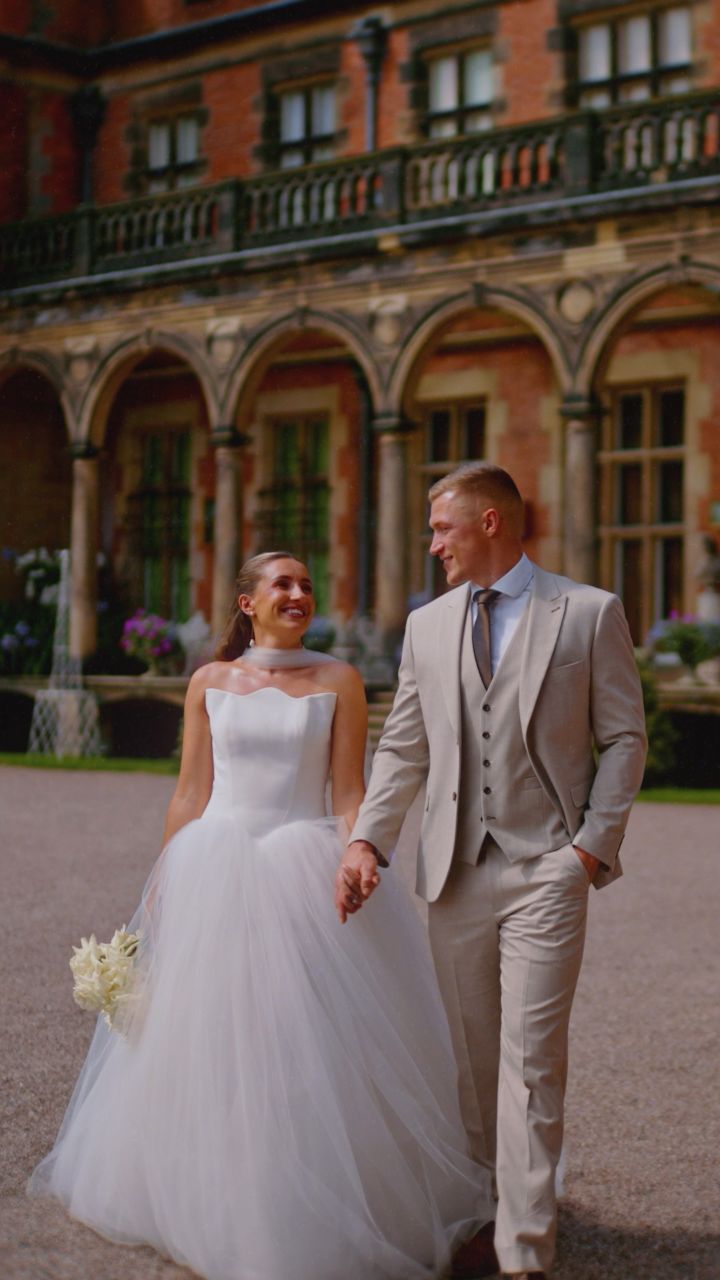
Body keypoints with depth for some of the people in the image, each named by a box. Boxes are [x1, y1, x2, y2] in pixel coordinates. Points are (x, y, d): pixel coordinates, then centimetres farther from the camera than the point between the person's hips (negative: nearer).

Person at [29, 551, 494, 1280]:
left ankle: (312, 1209, 12)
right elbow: (190, 795, 9)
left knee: (303, 1041, -1)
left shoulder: (338, 682, 3)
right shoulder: (210, 683, 8)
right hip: (214, 869, 2)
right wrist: (164, 882, 5)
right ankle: (207, 1197, 23)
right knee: (207, 1037, 7)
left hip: (304, 871, -2)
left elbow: (349, 792, 0)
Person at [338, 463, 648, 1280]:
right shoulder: (427, 626, 12)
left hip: (546, 868, -4)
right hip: (456, 870, 4)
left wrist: (594, 843, -7)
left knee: (530, 1058, -7)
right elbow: (403, 749, 14)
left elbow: (624, 738, 2)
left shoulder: (589, 614, 1)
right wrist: (367, 839, 1)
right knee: (468, 1056, 8)